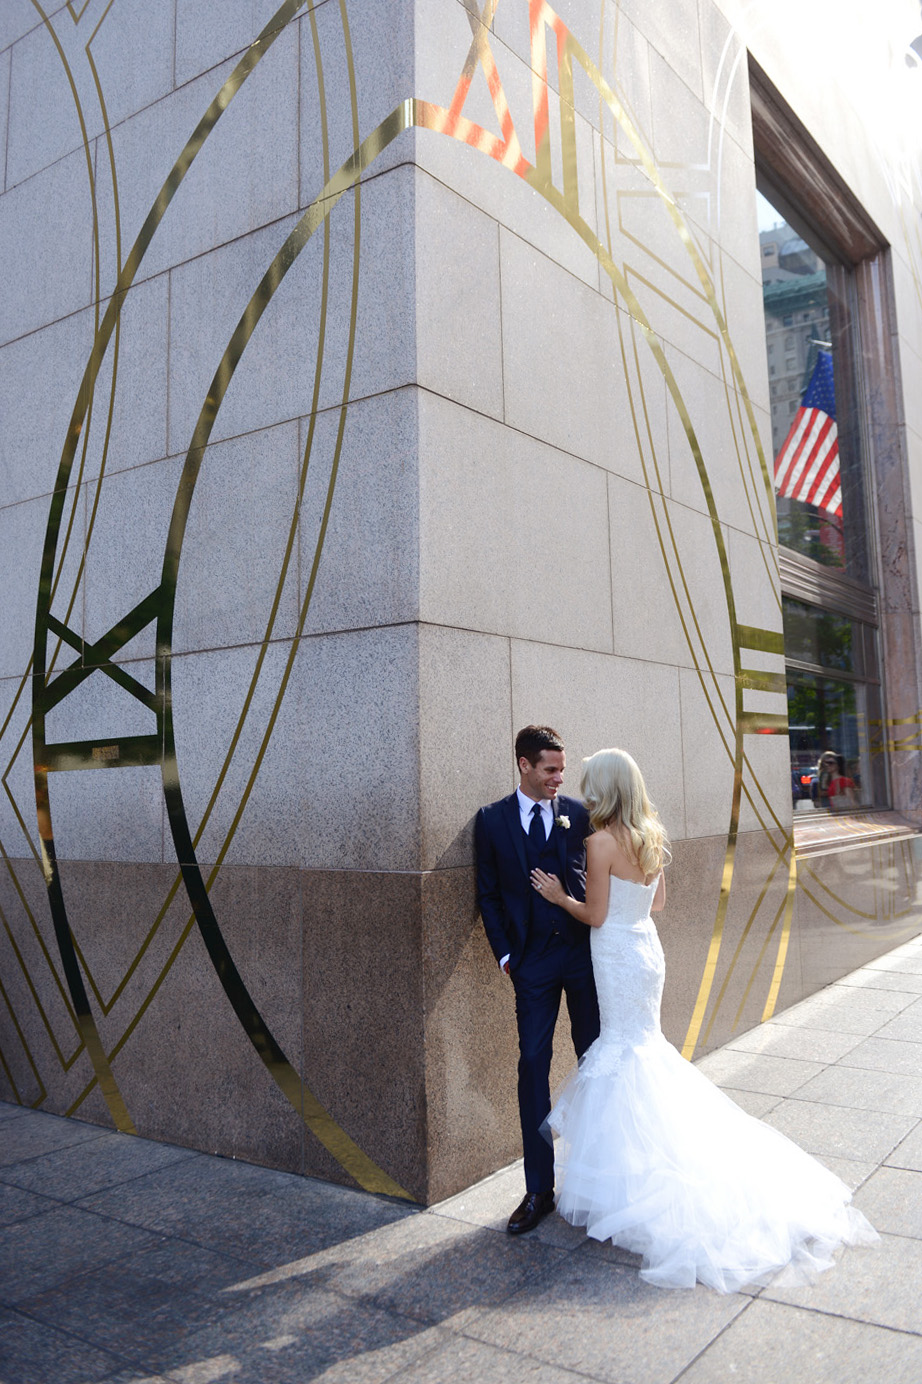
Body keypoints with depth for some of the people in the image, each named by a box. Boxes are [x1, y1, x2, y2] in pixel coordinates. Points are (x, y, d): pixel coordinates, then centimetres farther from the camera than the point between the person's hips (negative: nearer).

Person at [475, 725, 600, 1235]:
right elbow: (488, 894, 4)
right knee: (533, 1066, 2)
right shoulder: (492, 819, 1)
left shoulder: (578, 813, 2)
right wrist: (506, 956, -2)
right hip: (532, 959, -1)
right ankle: (539, 1189, 14)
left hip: (583, 950, 1)